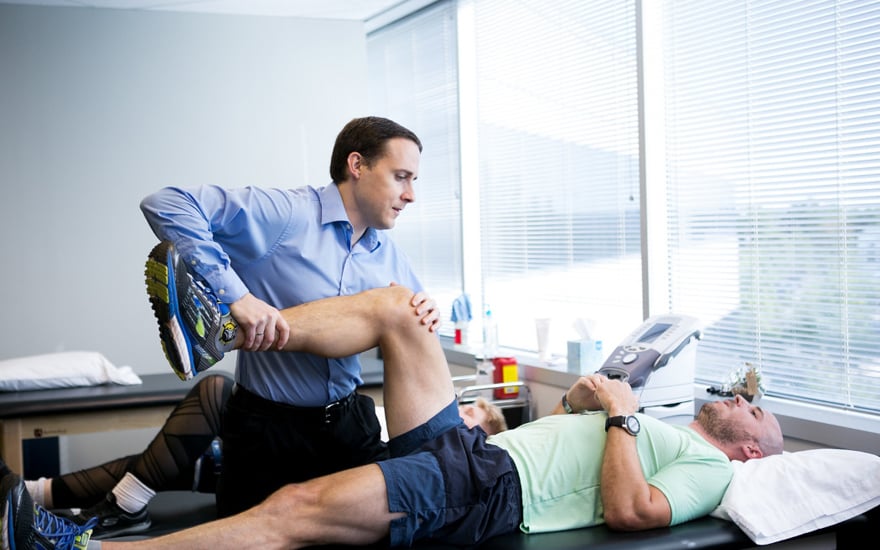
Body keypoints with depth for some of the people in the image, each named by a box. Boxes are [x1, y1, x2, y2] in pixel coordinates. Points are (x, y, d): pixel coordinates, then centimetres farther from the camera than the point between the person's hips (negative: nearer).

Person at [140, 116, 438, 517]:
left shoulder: (389, 256, 5)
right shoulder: (285, 214, -18)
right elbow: (166, 204, -25)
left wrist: (426, 316, -13)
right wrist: (235, 294, -34)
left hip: (350, 423, 6)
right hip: (268, 428, -6)